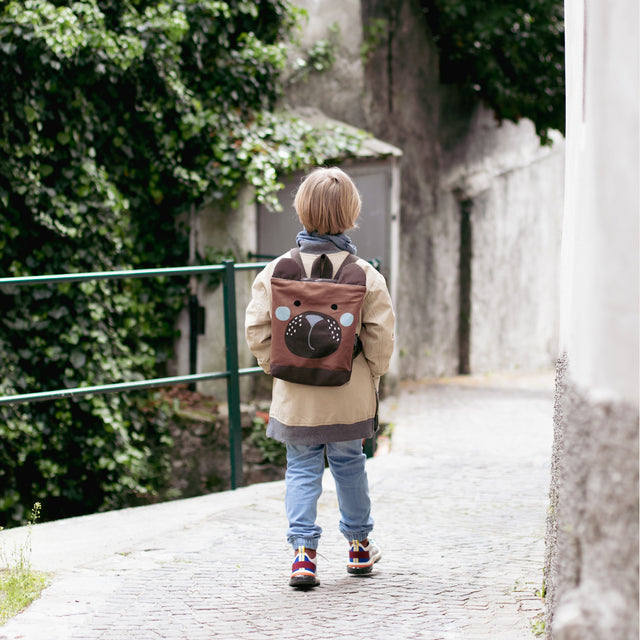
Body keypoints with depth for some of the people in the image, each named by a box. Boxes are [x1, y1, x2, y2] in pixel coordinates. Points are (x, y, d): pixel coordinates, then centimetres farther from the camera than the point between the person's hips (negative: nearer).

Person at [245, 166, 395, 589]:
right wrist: (370, 376, 8)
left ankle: (303, 550, -3)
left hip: (296, 396, 0)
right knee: (349, 463, 17)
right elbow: (381, 333, -8)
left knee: (302, 468, 9)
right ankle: (359, 545, 30)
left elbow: (257, 329, -5)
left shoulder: (278, 270, -8)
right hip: (350, 396, 0)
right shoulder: (364, 274, -10)